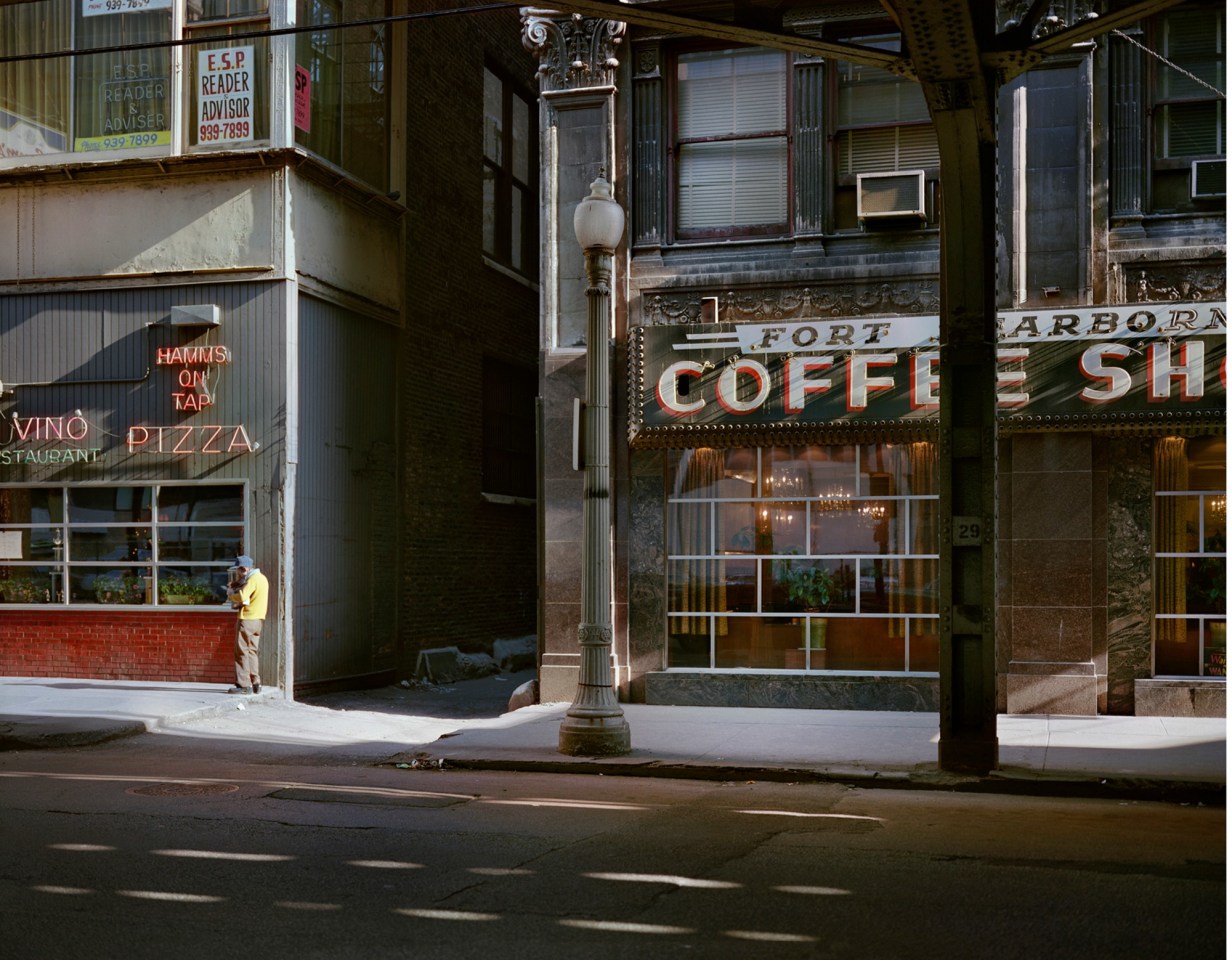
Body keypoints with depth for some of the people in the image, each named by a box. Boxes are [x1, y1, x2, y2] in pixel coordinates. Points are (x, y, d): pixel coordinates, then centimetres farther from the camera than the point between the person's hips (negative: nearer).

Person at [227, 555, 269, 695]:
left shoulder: (252, 579, -15)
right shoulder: (262, 578, 15)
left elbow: (242, 596, -27)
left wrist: (230, 595, -8)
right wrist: (235, 589, 6)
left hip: (248, 619, -9)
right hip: (258, 619, 9)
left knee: (242, 651, -5)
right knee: (252, 651, 13)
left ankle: (244, 685, -6)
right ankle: (255, 683, 13)